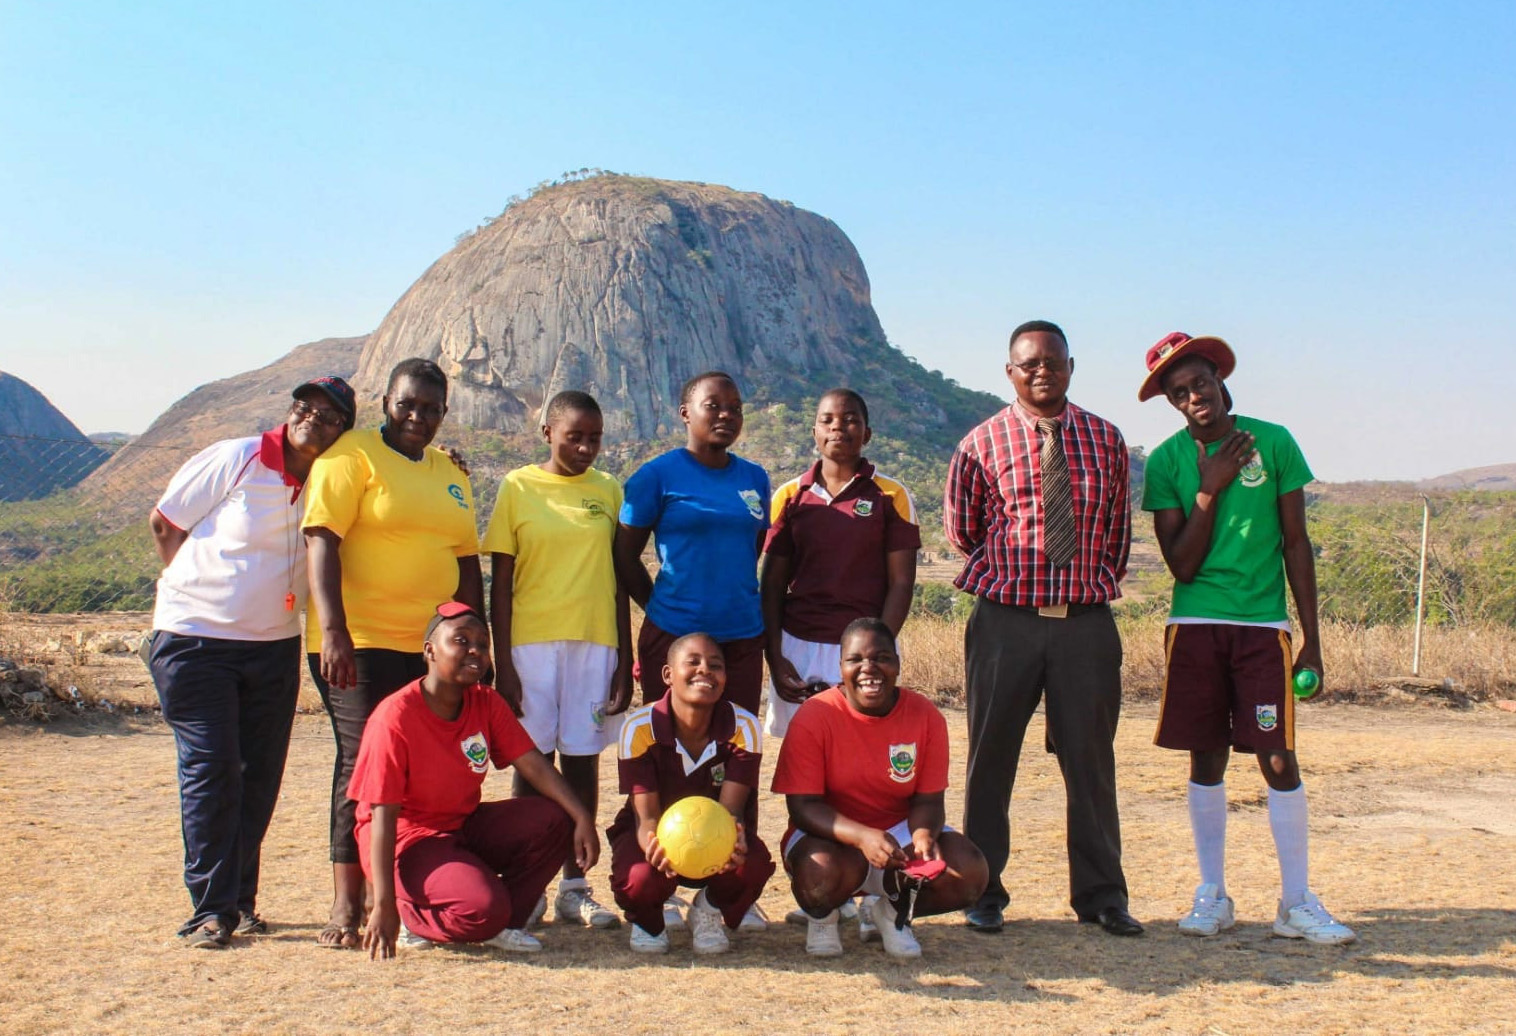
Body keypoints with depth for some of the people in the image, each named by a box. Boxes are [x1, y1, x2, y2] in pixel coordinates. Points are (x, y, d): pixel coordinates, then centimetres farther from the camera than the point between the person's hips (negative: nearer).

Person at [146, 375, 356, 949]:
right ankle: (210, 910, 1)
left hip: (274, 645, 5)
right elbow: (163, 522, -3)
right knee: (211, 772, -6)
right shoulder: (235, 460, -10)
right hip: (194, 640, -4)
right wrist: (200, 586, 2)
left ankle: (241, 901, 19)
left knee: (259, 777, 7)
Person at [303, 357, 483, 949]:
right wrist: (332, 631, -20)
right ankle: (346, 907, 1)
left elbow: (467, 564, 20)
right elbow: (321, 542, -11)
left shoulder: (451, 475, 17)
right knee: (364, 762, -6)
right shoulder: (352, 455, -2)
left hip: (433, 647, 6)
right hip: (360, 643, -6)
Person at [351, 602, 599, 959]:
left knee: (552, 821, -15)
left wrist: (583, 818, -21)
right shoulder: (395, 717, -21)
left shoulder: (487, 703, -2)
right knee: (482, 908, -30)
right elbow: (382, 815, -22)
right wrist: (384, 905, -26)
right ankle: (413, 916, 0)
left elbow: (532, 763, -6)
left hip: (465, 827, 7)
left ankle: (501, 923, -4)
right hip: (408, 840, -7)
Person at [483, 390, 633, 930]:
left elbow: (619, 580, 10)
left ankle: (575, 886, 13)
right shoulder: (518, 487, 1)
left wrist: (624, 660, 6)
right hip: (531, 642, -2)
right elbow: (500, 581, 0)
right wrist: (502, 662, -6)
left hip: (595, 643, 2)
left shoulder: (609, 491, 8)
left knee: (582, 760, 6)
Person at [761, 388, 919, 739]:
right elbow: (772, 583, 8)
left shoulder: (891, 497, 1)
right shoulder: (789, 496, 7)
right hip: (797, 647, 2)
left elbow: (901, 583, -1)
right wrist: (774, 657, -1)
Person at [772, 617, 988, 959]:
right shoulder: (814, 717, -15)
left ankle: (891, 911, 10)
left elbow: (928, 799, -4)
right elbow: (802, 805, -18)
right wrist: (862, 837, -36)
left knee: (969, 873, -22)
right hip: (830, 834, -3)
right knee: (824, 871, -39)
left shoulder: (926, 717, -7)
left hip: (899, 831, 3)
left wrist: (923, 835, -29)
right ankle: (823, 914, 3)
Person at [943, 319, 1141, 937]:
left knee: (1091, 759, 8)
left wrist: (1094, 582, 9)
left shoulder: (1105, 440, 8)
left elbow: (1118, 532, 16)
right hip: (1005, 621, -2)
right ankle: (982, 893, 17)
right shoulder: (982, 444, 1)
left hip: (1086, 623, 2)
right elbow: (961, 529, 10)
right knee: (991, 757, 5)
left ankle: (1101, 895, 20)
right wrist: (1010, 574, 8)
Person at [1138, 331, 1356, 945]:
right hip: (1195, 626, 1)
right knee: (1207, 758, 6)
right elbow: (1181, 565, -4)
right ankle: (1212, 895, 18)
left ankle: (1297, 904, 10)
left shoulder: (1273, 443, 0)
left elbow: (1296, 543, 4)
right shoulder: (1167, 461, 1)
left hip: (1264, 625, -1)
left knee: (1279, 760, -2)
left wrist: (1312, 640, 3)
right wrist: (1210, 489, -13)